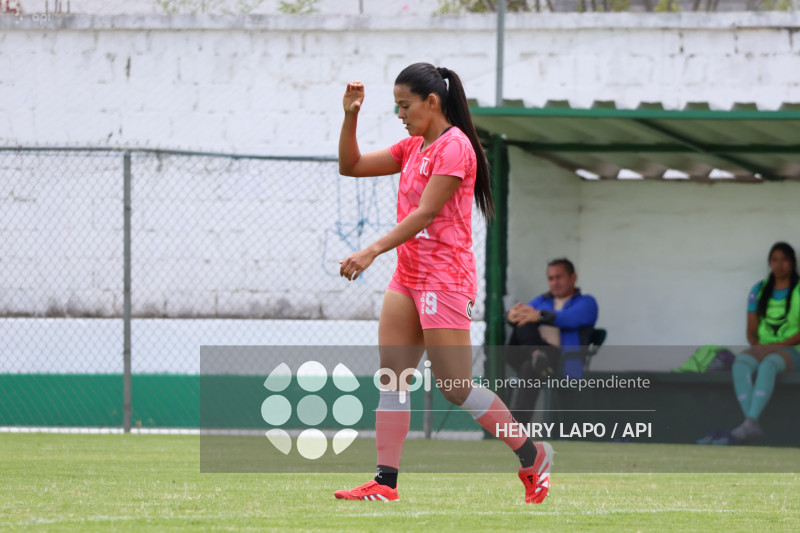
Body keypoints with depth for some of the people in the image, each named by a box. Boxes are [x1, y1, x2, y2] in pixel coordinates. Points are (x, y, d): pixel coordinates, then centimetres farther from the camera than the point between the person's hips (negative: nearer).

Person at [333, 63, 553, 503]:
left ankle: (533, 455, 9)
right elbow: (351, 166, 18)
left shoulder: (454, 147, -13)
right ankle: (385, 483, -2)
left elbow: (425, 212, -21)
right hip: (409, 276, 9)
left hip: (445, 278, -9)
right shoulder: (413, 148, 14)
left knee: (454, 387, -6)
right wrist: (350, 116, 3)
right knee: (391, 376, 0)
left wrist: (373, 251, -28)